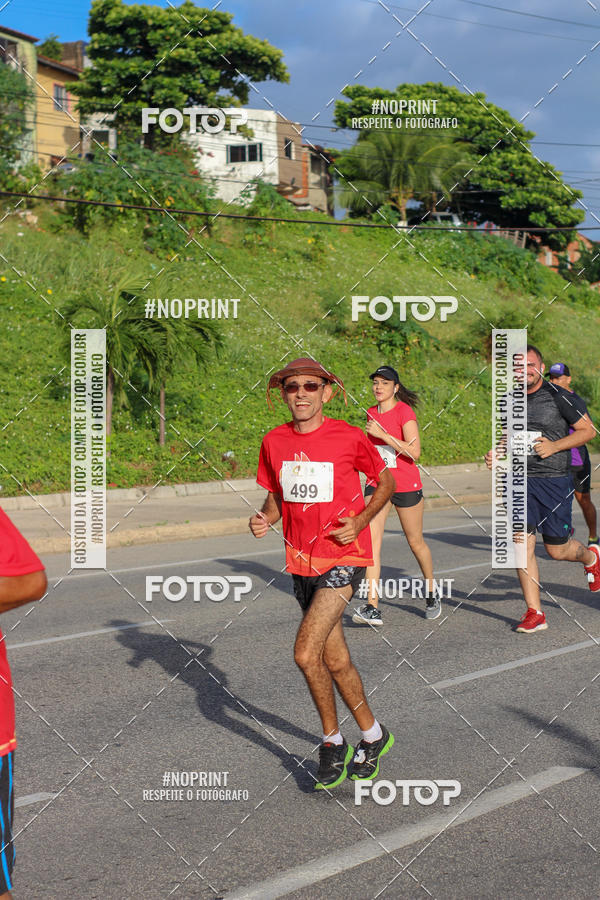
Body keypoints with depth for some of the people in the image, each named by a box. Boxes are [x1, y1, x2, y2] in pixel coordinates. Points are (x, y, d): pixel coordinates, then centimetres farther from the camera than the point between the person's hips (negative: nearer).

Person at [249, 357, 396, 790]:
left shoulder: (349, 437, -11)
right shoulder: (274, 442, 2)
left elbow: (386, 482, 3)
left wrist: (361, 521, -11)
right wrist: (264, 519, -7)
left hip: (344, 556, -5)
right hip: (302, 560, 6)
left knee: (306, 651, -16)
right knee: (336, 661, 13)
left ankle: (333, 741, 4)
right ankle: (372, 735, 33)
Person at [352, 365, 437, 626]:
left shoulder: (404, 412, -11)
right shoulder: (372, 413, 9)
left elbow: (414, 451, -22)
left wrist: (383, 434, -24)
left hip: (406, 485, -5)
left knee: (416, 542, 10)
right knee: (371, 539, -12)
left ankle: (431, 596, 34)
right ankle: (372, 607, -17)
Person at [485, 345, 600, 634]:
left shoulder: (557, 396, -6)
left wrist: (554, 446, -14)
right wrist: (496, 453, 6)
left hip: (553, 479, -4)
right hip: (519, 479, 4)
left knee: (556, 550, 3)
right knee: (523, 546, -6)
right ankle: (534, 614, 1)